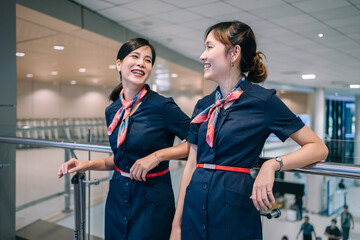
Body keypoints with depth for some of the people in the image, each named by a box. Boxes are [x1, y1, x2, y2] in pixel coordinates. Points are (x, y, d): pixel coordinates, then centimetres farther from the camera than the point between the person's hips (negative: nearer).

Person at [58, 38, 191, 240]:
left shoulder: (162, 106, -14)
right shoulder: (112, 111, 4)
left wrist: (158, 155, -20)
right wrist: (88, 165, 3)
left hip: (152, 200, -5)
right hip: (118, 197, 6)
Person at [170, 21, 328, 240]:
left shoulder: (263, 101, -7)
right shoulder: (203, 106, 8)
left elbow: (318, 148, -5)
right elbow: (191, 164, 9)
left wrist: (273, 164, -20)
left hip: (234, 212, -5)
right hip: (194, 208, 5)